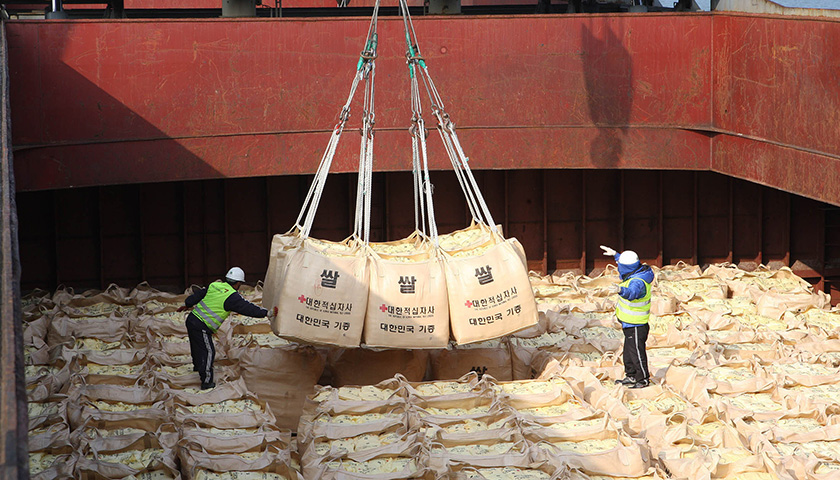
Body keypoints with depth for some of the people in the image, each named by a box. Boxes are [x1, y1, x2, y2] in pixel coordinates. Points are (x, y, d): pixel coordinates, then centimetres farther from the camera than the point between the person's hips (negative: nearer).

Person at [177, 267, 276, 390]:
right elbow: (247, 308, -13)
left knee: (197, 346, 30)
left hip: (192, 320, 8)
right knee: (208, 352, 0)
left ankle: (197, 366, 55)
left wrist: (187, 305, 32)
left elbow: (198, 294, 17)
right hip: (202, 328, -8)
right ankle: (206, 382, 0)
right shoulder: (232, 297, -15)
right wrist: (267, 313, -7)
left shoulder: (214, 285, 7)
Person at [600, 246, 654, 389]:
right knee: (628, 351, 20)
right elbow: (627, 264, 25)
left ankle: (643, 379, 12)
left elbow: (632, 292, -51)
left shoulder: (638, 282, -29)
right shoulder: (637, 272, 2)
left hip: (636, 326, -10)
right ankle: (631, 376, 33)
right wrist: (615, 254, 32)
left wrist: (620, 290, -70)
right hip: (629, 324, 10)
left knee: (637, 352, 0)